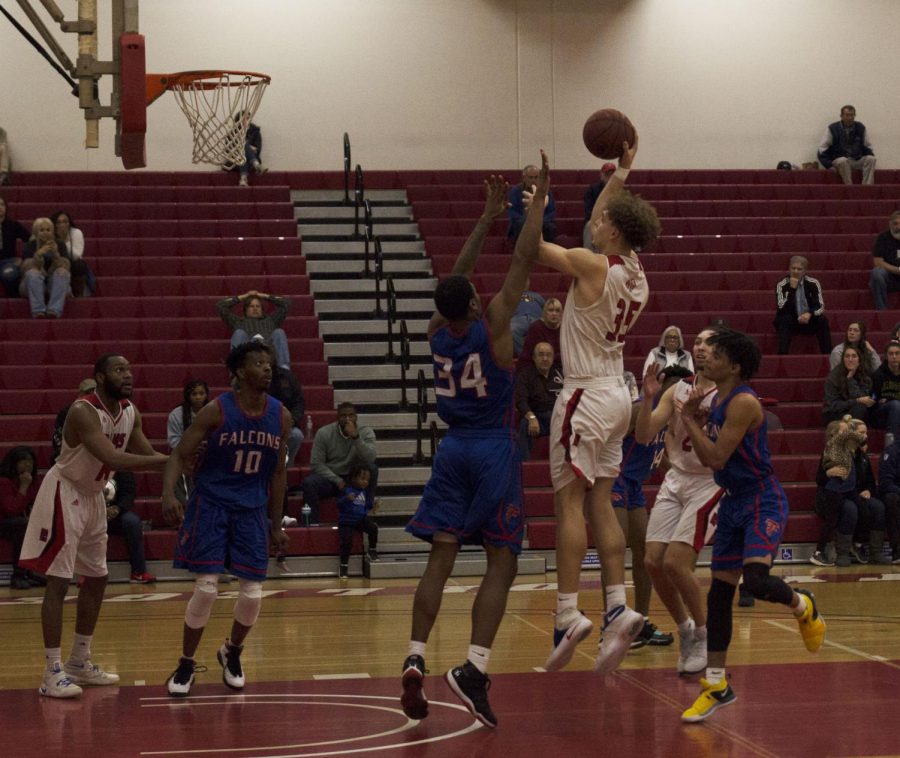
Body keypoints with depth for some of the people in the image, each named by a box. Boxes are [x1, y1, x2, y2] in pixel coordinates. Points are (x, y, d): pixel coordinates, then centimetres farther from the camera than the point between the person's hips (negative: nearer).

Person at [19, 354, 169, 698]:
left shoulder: (130, 413, -1)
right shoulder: (83, 411, -26)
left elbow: (147, 455, 5)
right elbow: (111, 458, -37)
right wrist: (168, 460, -39)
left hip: (93, 496, 9)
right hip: (64, 494, -9)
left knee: (96, 579, 14)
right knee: (58, 582, -9)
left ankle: (80, 662, 25)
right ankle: (53, 673, -7)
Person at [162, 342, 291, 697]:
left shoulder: (281, 416, -1)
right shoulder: (216, 411, -13)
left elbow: (277, 473, 9)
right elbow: (180, 455, -12)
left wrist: (276, 525, 10)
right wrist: (168, 493, -31)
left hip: (252, 510, 4)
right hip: (211, 504, -3)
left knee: (253, 594, 0)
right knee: (206, 588, -8)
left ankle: (232, 652, 29)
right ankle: (186, 665, 9)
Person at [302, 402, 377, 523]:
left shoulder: (365, 432, -7)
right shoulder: (324, 433, -7)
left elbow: (370, 458, -24)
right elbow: (316, 463, -9)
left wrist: (356, 437, -36)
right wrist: (337, 481, -18)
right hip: (331, 478, 0)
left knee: (372, 468, -29)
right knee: (309, 483, -31)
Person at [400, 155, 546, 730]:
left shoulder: (437, 332, 3)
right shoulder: (492, 326, -10)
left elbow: (459, 276, 17)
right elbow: (525, 259, -8)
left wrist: (489, 217, 22)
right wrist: (540, 198, -1)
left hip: (453, 449, 5)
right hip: (494, 450, -5)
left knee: (440, 560, 4)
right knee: (501, 564, -2)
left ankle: (415, 662, -9)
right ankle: (474, 669, -14)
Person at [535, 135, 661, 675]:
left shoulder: (593, 266, -15)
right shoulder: (636, 274, 7)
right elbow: (612, 225, 27)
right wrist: (621, 175, 31)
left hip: (586, 396, -8)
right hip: (617, 394, 8)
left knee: (570, 501, -7)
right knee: (600, 504, 8)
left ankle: (569, 615, -11)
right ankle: (618, 610, 2)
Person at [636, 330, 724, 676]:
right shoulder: (676, 391, 7)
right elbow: (643, 436, 0)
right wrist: (648, 397, -15)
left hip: (711, 483, -6)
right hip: (676, 479, 6)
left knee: (675, 562, -17)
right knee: (653, 560, -3)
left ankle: (704, 635, 4)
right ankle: (685, 629, 19)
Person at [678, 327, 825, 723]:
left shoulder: (744, 403, -19)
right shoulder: (719, 400, 10)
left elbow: (716, 458, -23)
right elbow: (708, 457, 16)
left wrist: (688, 420, -14)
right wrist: (696, 417, 3)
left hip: (762, 501, -9)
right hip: (733, 502, 9)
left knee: (755, 580, -27)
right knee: (719, 593, 7)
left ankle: (803, 605, 9)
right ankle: (716, 686, 15)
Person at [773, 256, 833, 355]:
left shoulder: (813, 283, -3)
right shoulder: (782, 285, -9)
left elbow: (820, 307, -6)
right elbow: (782, 310, -20)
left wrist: (810, 314, -28)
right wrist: (792, 289, -27)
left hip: (809, 321, 2)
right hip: (790, 323, -2)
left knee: (822, 319, -25)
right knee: (784, 319, -32)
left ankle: (827, 355, -25)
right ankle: (782, 354, -40)